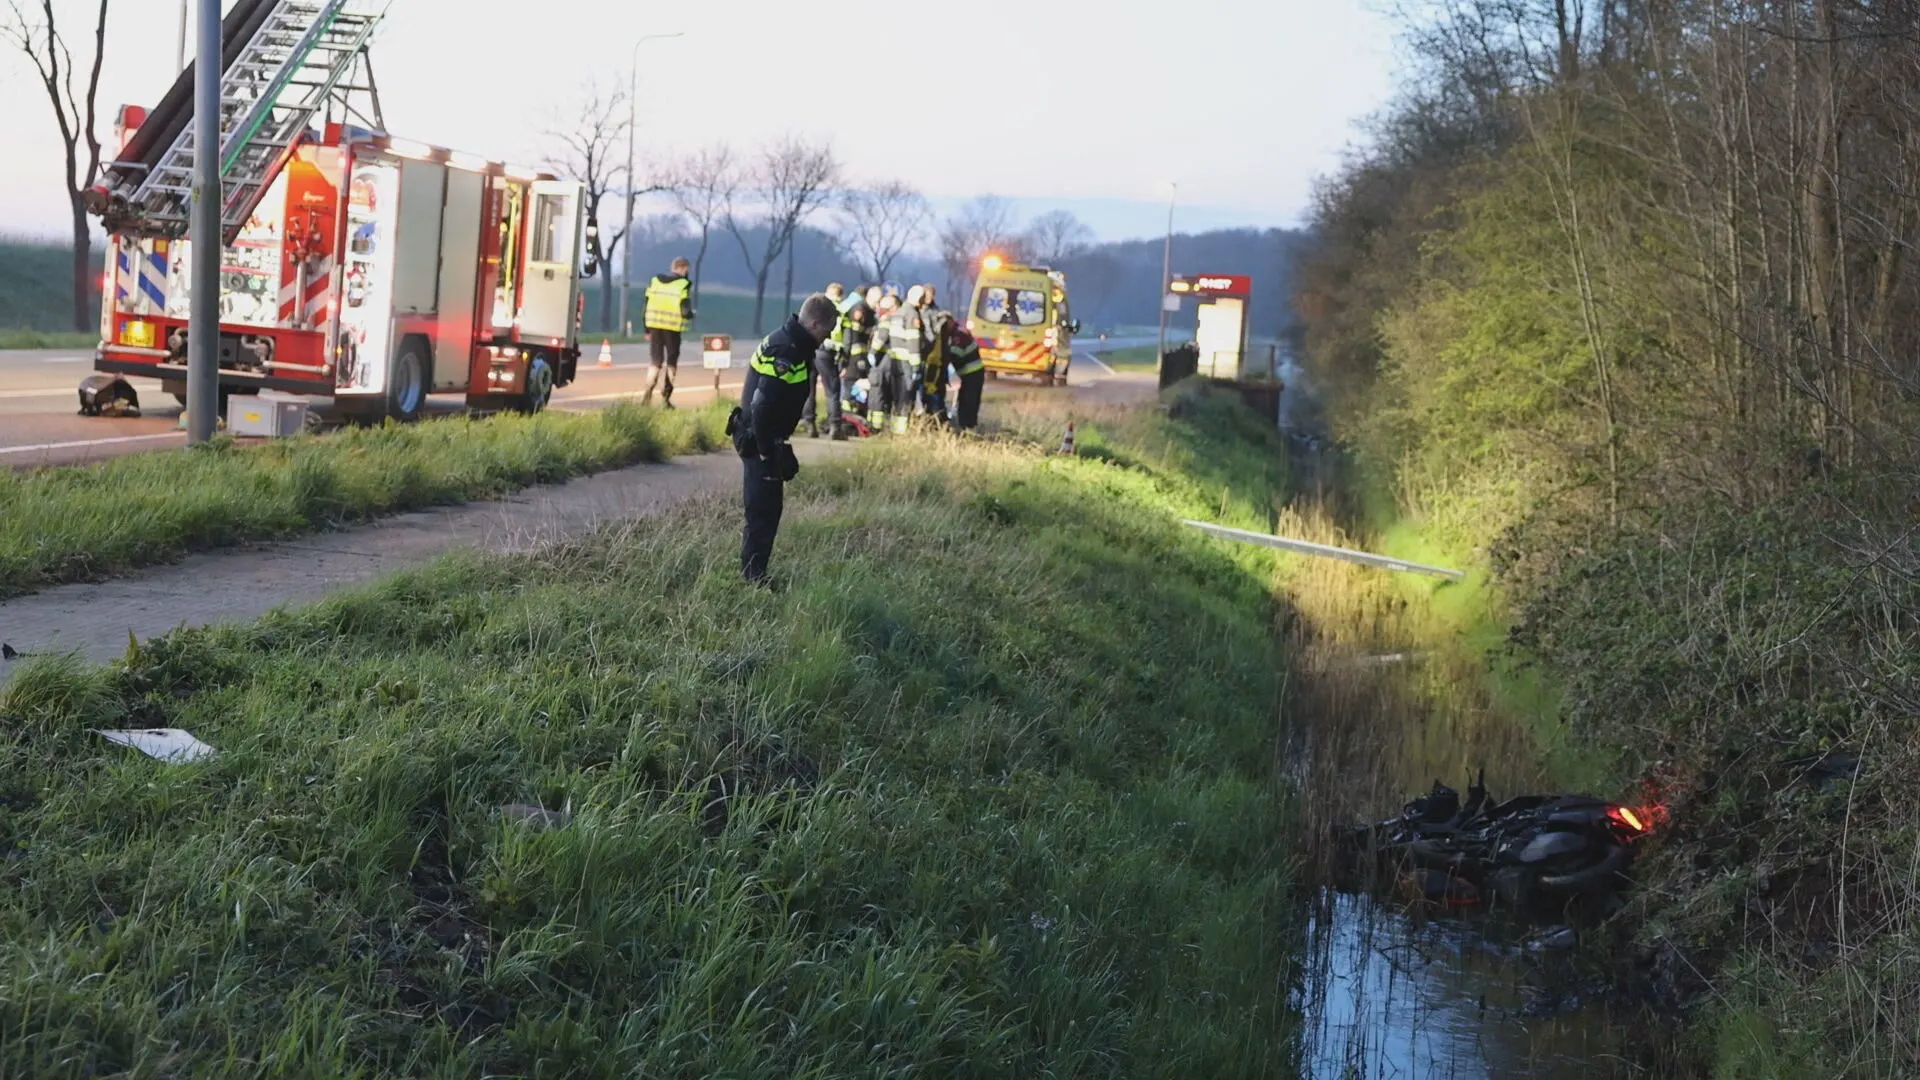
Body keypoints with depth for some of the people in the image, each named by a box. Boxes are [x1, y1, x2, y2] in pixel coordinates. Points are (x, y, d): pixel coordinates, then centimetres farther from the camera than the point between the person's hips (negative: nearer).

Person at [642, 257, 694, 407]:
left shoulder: (655, 281, 7)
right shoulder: (684, 285, -8)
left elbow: (647, 306, 8)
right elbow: (685, 310, -13)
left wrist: (647, 330, 13)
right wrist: (691, 315, 11)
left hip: (655, 326, 4)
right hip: (673, 328, -4)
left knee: (656, 362, 11)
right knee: (671, 363, 12)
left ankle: (648, 392, -7)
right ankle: (666, 396, 10)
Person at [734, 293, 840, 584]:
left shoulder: (786, 341, 9)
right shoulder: (787, 353, -23)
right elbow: (763, 406, -28)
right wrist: (768, 451, -21)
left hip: (759, 437, 10)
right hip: (761, 440, -10)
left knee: (763, 509, 17)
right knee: (764, 511, -4)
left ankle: (752, 575, 25)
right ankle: (753, 578, 3)